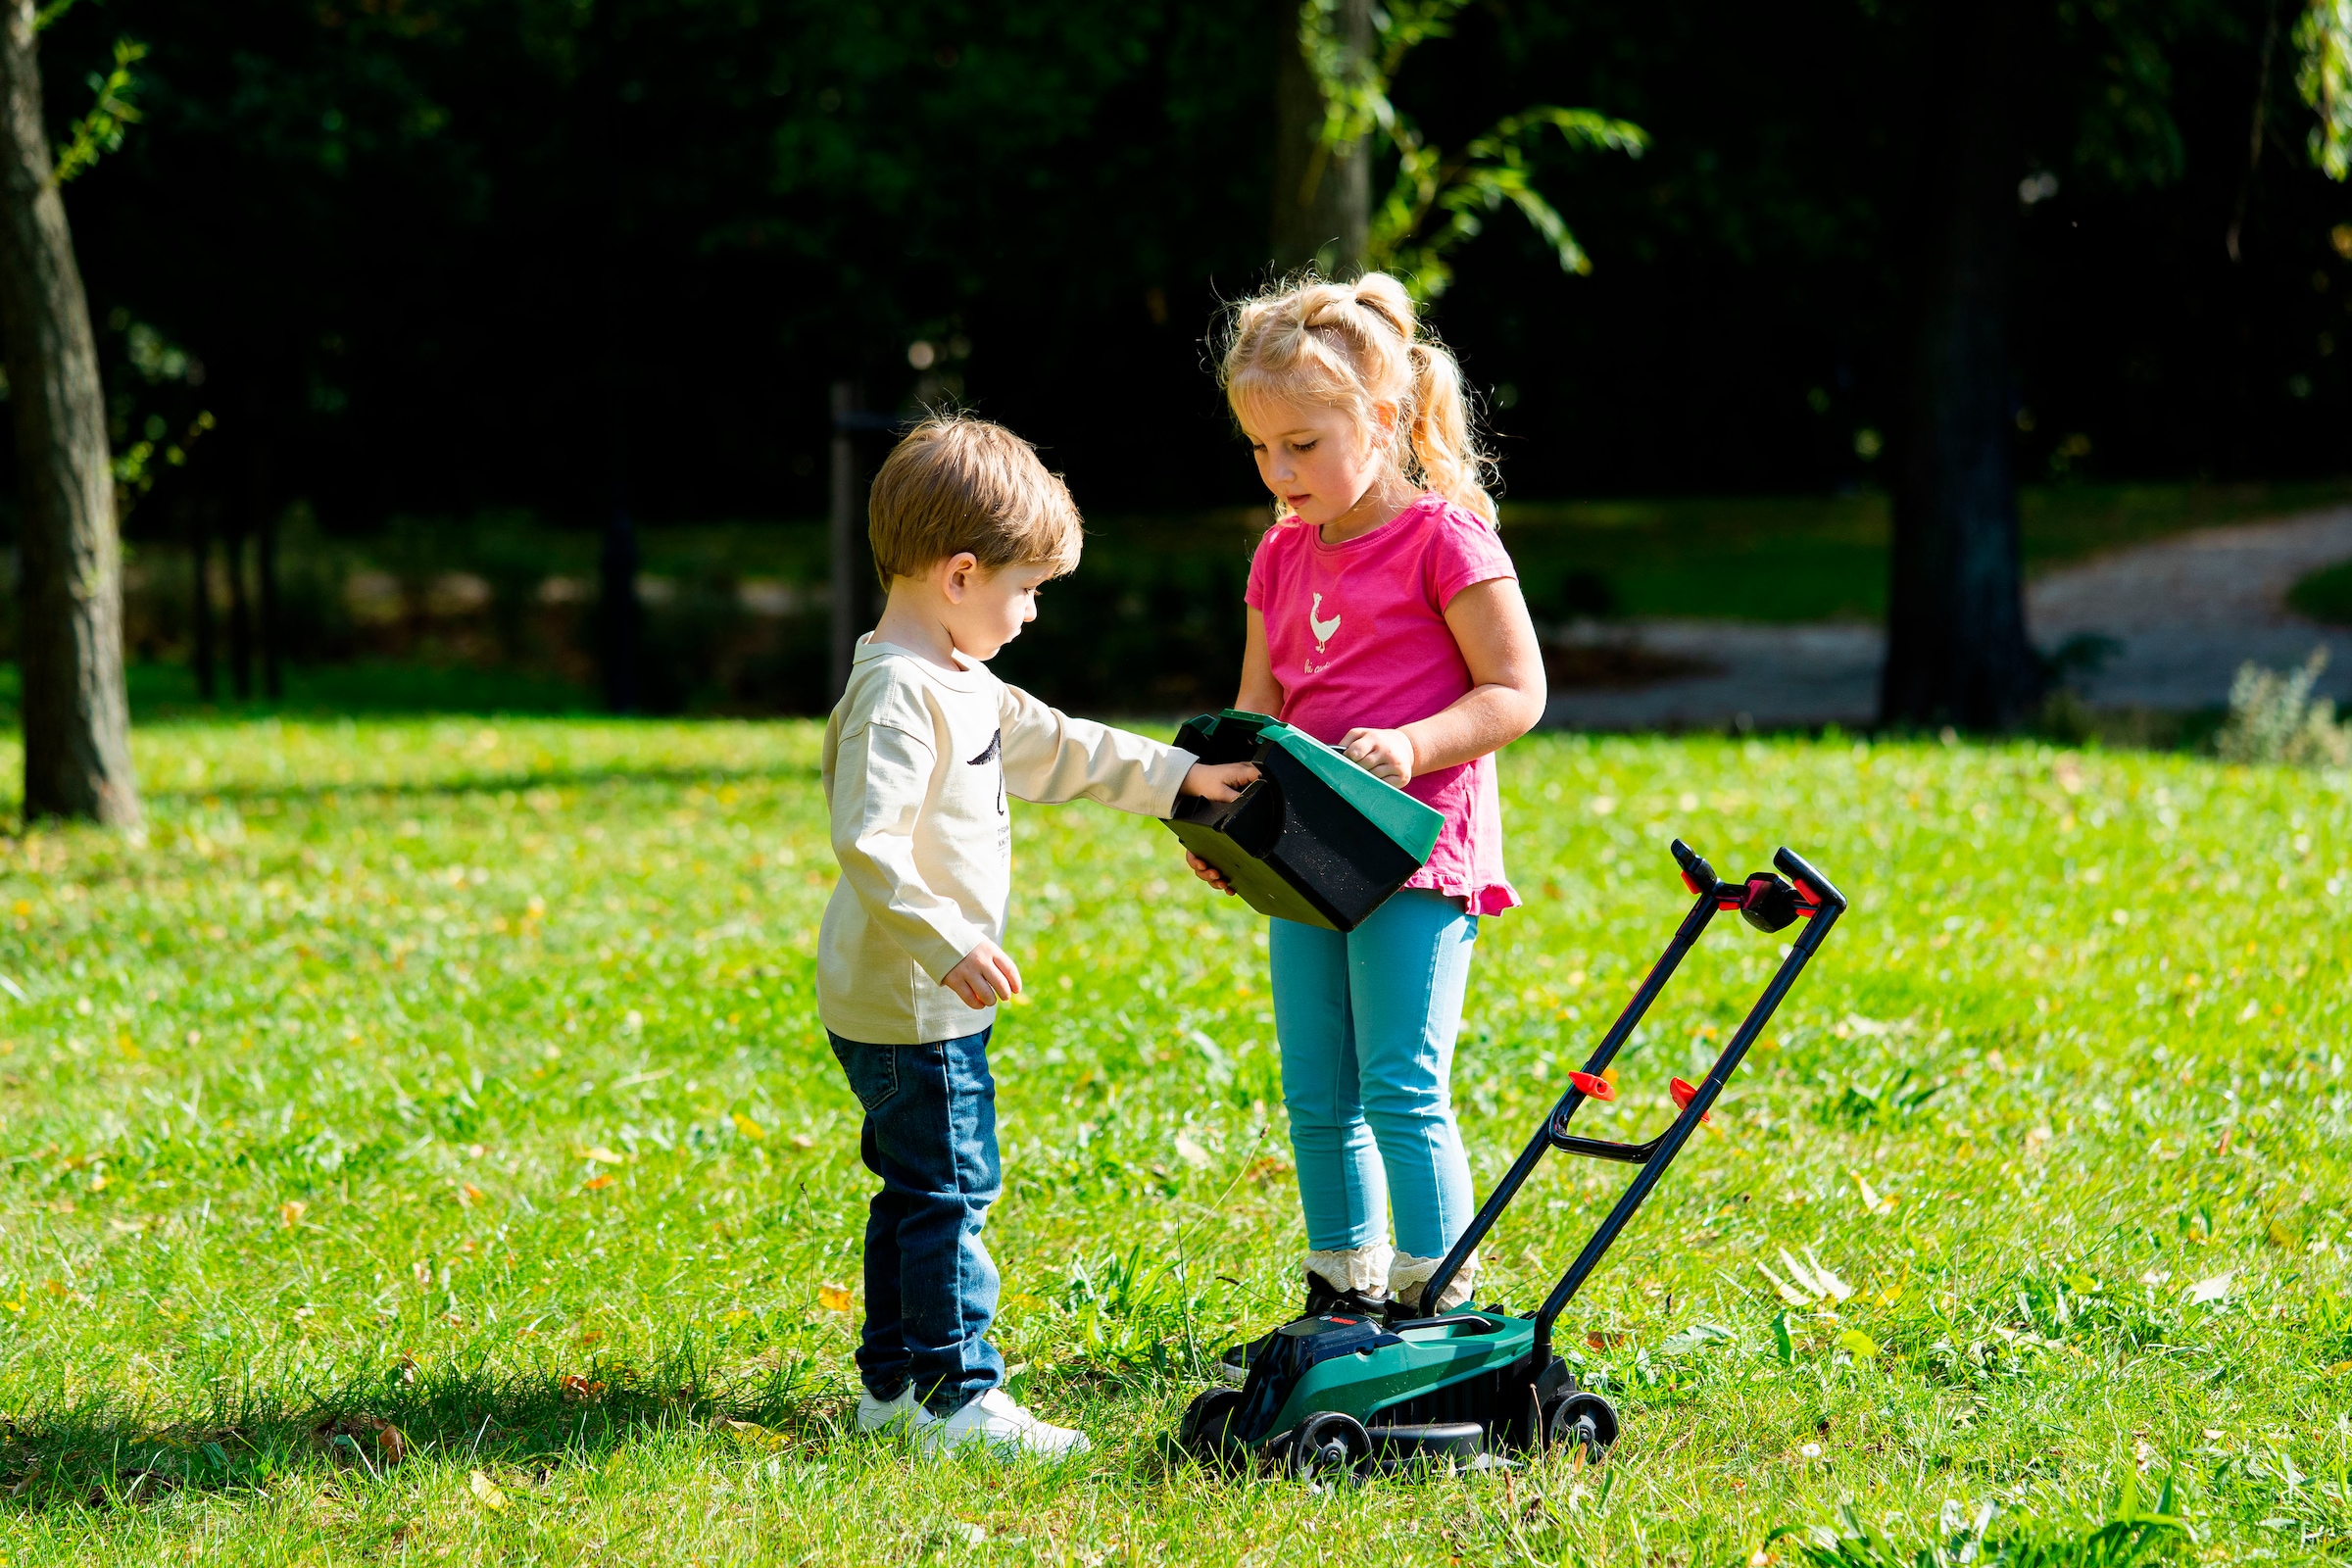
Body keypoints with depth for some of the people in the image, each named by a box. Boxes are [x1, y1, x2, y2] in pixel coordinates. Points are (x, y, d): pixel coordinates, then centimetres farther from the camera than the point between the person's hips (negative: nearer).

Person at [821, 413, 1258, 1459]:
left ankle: (894, 1382, 24)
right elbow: (867, 842, -29)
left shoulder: (960, 686, 13)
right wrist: (949, 944, -31)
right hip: (907, 1004, -11)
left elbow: (1054, 748, 26)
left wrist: (1176, 777, 25)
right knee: (950, 1189, -6)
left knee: (918, 1190, 16)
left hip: (925, 995, 11)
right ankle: (958, 1399, -2)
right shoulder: (898, 693, -21)